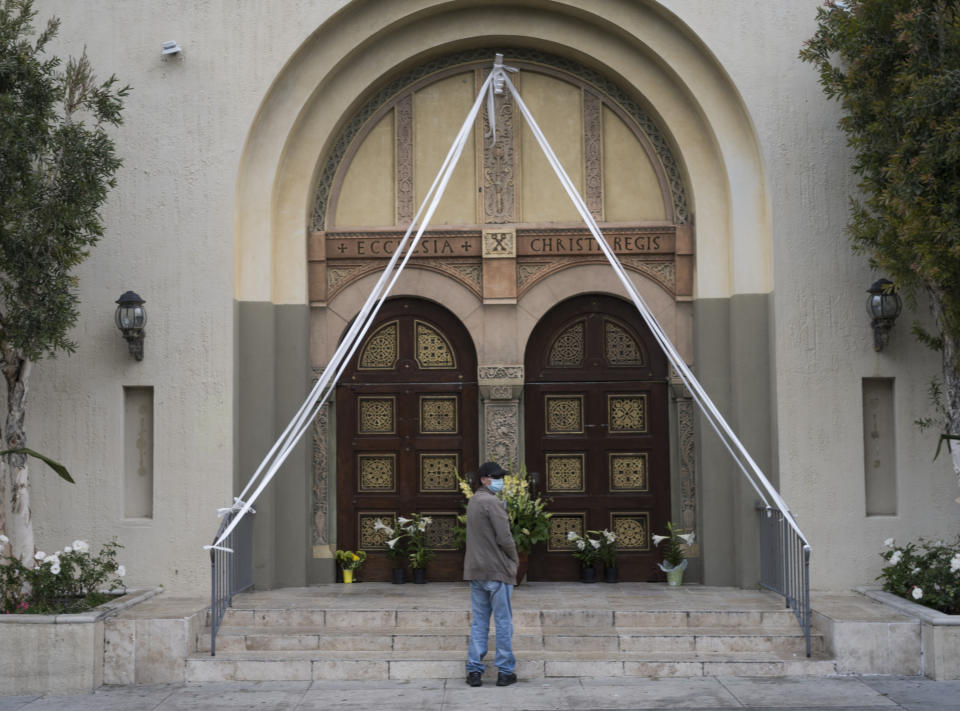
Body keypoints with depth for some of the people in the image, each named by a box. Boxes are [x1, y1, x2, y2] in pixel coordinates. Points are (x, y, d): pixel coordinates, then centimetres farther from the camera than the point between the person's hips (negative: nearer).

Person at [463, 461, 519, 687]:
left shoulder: (472, 502, 13)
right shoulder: (492, 503, -15)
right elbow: (504, 538, -18)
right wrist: (514, 559, -2)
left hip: (475, 571, 8)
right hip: (497, 570, -8)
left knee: (479, 621, 10)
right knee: (503, 622, 1)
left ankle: (474, 670, 7)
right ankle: (505, 671, 6)